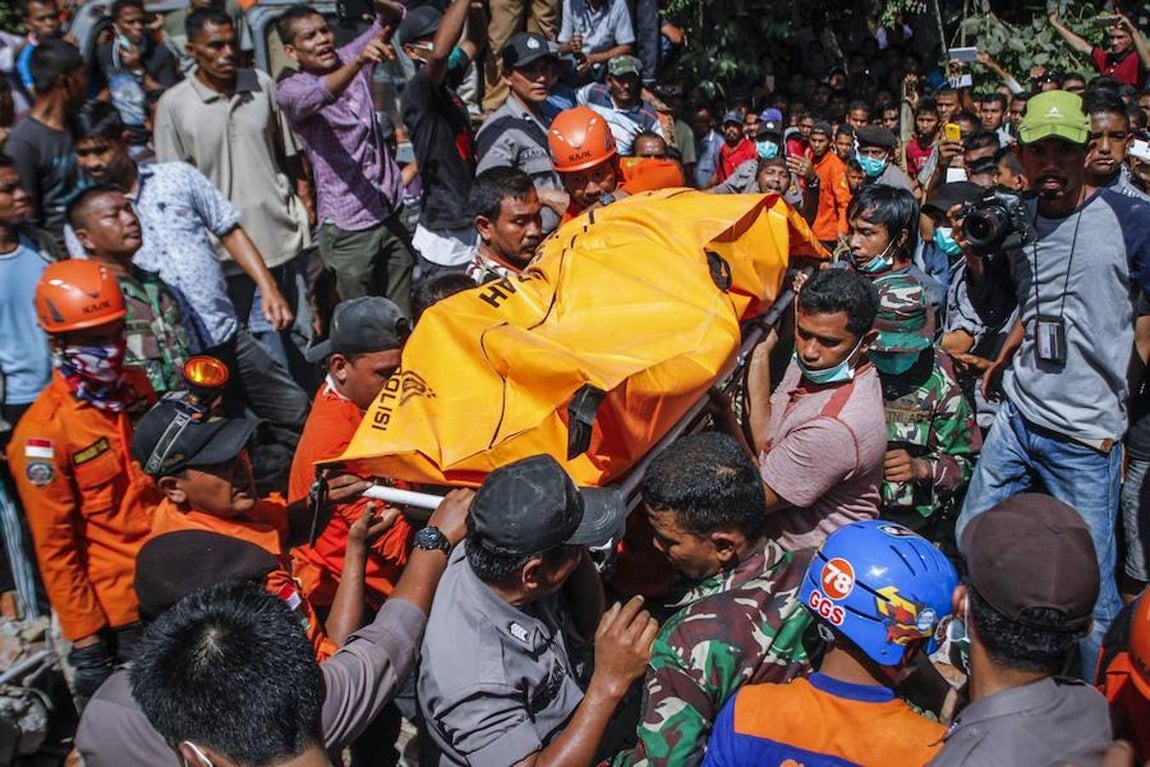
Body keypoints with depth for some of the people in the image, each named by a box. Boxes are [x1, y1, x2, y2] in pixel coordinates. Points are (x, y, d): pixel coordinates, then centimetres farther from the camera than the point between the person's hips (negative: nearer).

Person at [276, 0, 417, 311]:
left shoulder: (349, 58, 10)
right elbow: (320, 96, -29)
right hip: (348, 229, -5)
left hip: (390, 215, 5)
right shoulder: (290, 90, -7)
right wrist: (359, 62, -47)